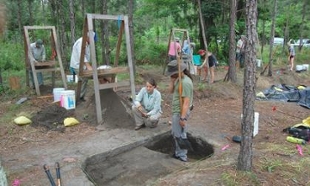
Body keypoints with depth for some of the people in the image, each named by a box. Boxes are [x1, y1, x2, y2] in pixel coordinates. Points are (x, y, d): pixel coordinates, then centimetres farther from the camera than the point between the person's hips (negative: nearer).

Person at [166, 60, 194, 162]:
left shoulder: (185, 82, -24)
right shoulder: (179, 79, 6)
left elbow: (186, 102, -27)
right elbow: (171, 90, 8)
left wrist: (182, 117, -28)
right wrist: (172, 80, -6)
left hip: (180, 112, -10)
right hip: (176, 111, 10)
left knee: (179, 135, 3)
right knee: (175, 133, 21)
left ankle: (182, 156, 18)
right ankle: (178, 152, 36)